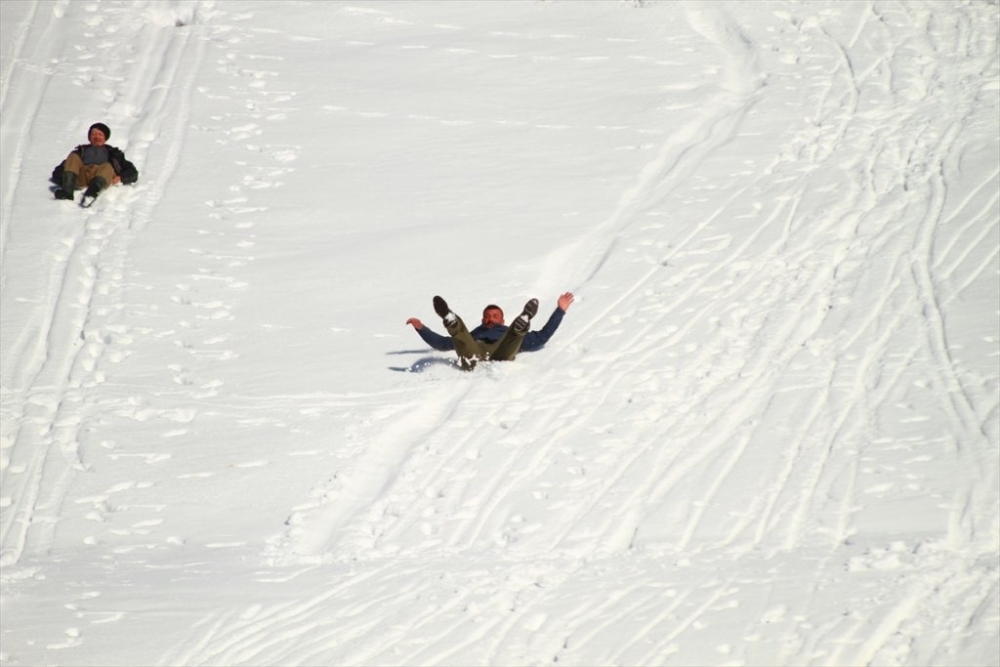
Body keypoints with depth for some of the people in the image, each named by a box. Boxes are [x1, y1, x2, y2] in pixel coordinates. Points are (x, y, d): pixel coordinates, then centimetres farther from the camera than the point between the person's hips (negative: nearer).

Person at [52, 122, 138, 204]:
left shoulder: (113, 153, 36)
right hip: (80, 178, 2)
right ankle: (67, 191, -47)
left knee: (107, 167, -33)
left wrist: (120, 178, 0)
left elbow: (132, 173, 22)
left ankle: (91, 194, -63)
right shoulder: (82, 150, 37)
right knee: (73, 157, -24)